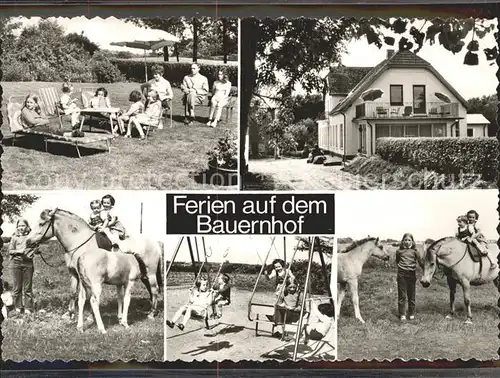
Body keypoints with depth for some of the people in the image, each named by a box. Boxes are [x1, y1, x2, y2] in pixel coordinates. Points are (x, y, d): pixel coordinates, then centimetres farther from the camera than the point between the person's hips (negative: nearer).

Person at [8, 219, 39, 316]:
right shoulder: (15, 237, 6)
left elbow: (36, 249, 8)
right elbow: (10, 251, 4)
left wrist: (35, 250, -15)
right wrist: (18, 251, -14)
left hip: (28, 263, 0)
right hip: (17, 263, 0)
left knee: (28, 287, 2)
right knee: (17, 287, 5)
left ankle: (28, 308, 9)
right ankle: (18, 307, 16)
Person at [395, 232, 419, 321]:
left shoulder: (414, 251, 2)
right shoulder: (399, 251, 4)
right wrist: (401, 265, 2)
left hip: (412, 273, 0)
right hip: (402, 274, 0)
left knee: (411, 295, 9)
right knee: (402, 295, 1)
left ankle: (411, 314, 20)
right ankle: (402, 315, 7)